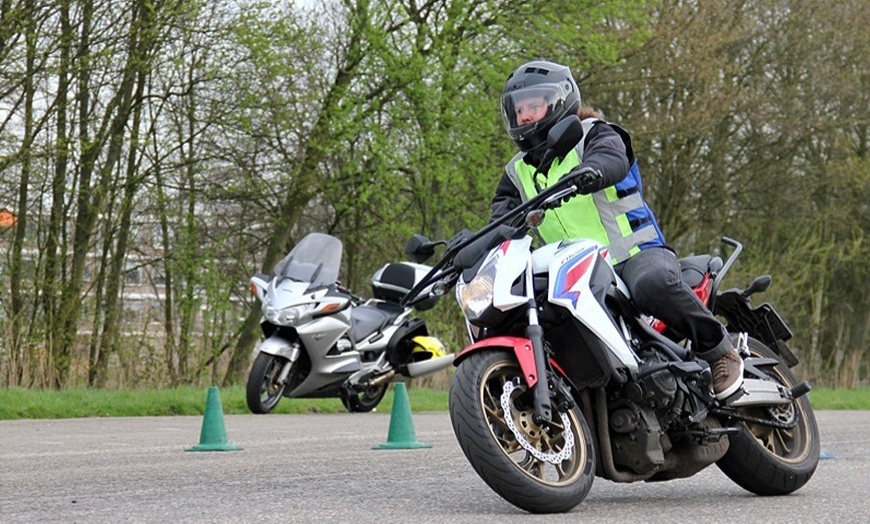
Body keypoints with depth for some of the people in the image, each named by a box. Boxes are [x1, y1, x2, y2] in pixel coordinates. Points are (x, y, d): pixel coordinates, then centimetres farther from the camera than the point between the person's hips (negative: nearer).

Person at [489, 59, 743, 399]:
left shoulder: (592, 135, 2)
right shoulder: (517, 173, 20)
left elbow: (613, 159, -21)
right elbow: (503, 212, 4)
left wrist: (593, 171, -47)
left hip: (636, 253, -6)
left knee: (653, 284, -40)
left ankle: (719, 348, -20)